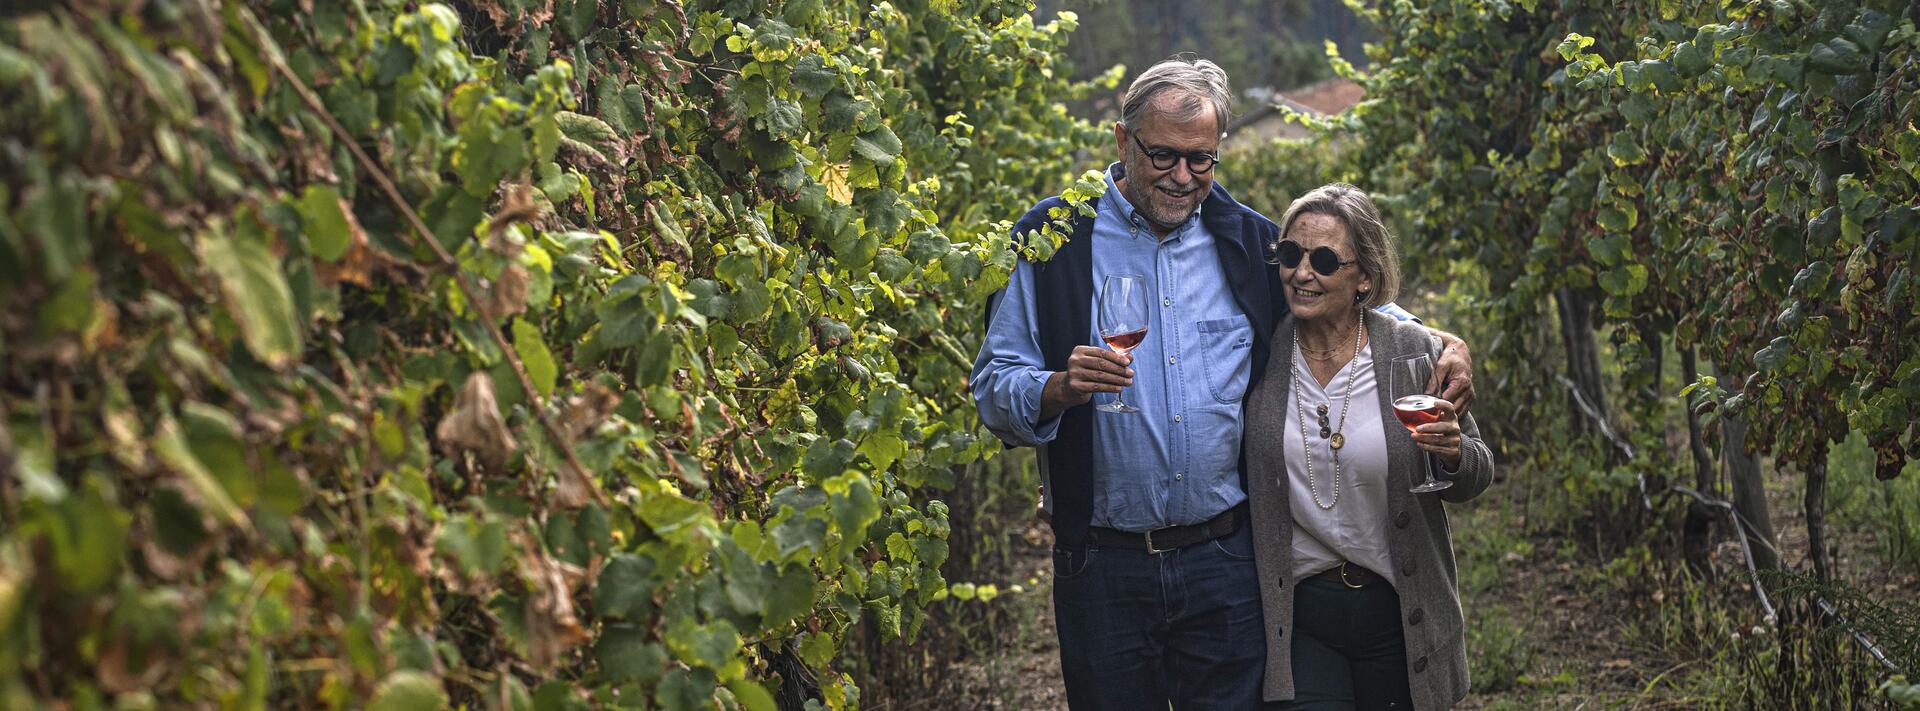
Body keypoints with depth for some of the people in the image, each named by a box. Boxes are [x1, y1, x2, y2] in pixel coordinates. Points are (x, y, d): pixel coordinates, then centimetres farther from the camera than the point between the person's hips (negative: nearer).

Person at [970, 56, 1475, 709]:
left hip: (1228, 561, 2)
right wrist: (1060, 389, -24)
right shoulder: (1054, 239, -2)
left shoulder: (1249, 241, 7)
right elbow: (993, 388, -3)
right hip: (1104, 573, -2)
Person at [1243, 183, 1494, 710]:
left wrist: (1454, 455, -17)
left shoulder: (1415, 351, -5)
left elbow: (1475, 478, 3)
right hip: (1296, 618, 0)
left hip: (1400, 617, 0)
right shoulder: (1259, 353, -3)